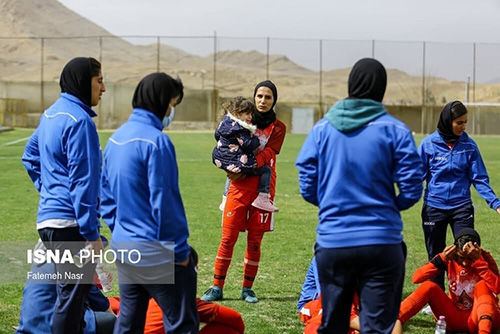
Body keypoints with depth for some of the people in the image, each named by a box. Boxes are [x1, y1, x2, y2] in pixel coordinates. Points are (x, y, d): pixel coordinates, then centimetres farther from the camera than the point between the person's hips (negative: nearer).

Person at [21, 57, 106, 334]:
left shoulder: (50, 114, 14)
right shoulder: (79, 120, -15)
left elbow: (30, 157, 26)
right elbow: (82, 180, -19)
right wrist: (92, 233, -18)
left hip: (47, 219, 10)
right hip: (70, 223, -10)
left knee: (71, 294, 18)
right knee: (71, 298, -4)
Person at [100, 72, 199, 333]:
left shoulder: (116, 138, 10)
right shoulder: (156, 141, -16)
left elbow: (106, 196, 16)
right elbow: (165, 202, -17)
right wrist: (180, 250, -11)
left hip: (122, 247, 9)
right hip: (155, 252, -9)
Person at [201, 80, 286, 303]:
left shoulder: (278, 128, 5)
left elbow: (266, 155, -8)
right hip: (239, 186, 0)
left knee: (255, 241, 3)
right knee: (228, 238, -4)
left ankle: (247, 288, 13)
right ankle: (217, 287, 0)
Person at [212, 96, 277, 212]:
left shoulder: (225, 121, 8)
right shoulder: (240, 129, -20)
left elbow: (217, 135, 22)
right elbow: (249, 145, -22)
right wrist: (257, 138, -5)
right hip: (237, 163, -9)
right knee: (266, 170, -2)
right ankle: (262, 199, -7)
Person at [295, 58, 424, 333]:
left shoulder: (321, 129, 2)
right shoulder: (394, 130, -4)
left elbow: (307, 189, 2)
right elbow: (411, 189, -6)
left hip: (331, 244, 3)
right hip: (381, 244, -2)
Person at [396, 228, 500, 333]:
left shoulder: (485, 258, -10)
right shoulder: (450, 258, -4)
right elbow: (416, 278, -13)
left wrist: (478, 261, -31)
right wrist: (441, 259, -22)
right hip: (454, 318, 3)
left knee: (482, 285, -29)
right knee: (429, 286, -19)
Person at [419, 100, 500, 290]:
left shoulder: (469, 145, 1)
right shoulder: (429, 143, -3)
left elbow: (479, 179, 2)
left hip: (462, 207, 0)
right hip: (434, 207, 0)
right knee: (435, 258, 9)